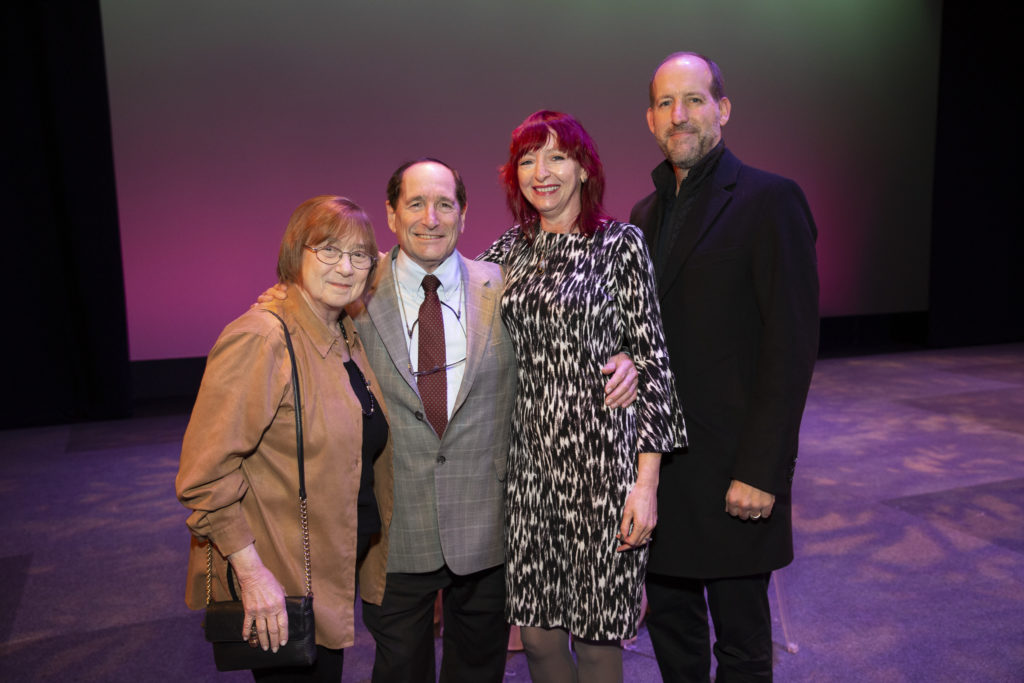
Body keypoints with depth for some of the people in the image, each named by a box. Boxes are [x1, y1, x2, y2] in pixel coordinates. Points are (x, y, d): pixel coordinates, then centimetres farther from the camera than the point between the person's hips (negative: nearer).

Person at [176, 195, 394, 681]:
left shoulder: (348, 337, 5)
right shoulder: (260, 340, -22)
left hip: (340, 565, 8)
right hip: (279, 587, -8)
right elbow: (204, 474, -23)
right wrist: (251, 573, -22)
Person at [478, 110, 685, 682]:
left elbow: (652, 361, -7)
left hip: (601, 458, -4)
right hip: (526, 459, 4)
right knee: (536, 628, 11)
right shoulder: (509, 250, 9)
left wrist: (647, 481, -11)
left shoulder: (621, 243, -3)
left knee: (597, 629, 8)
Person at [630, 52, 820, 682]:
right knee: (672, 630, 19)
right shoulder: (644, 216, 12)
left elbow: (792, 345, -13)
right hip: (657, 463, 6)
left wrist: (760, 469, -16)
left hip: (733, 470, -6)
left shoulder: (769, 200, -8)